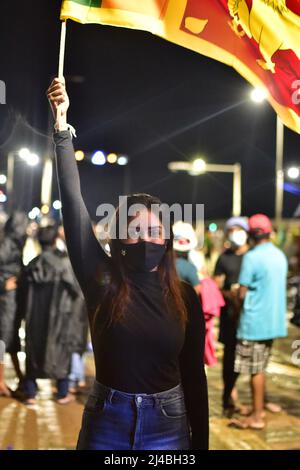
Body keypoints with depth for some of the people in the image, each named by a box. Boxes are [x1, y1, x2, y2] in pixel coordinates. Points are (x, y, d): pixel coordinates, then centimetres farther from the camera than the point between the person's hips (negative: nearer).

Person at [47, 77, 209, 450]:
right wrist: (61, 125, -15)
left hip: (168, 423, 1)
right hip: (106, 420, 0)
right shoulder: (102, 281, -8)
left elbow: (194, 373, 1)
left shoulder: (185, 297, -5)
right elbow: (73, 201, -13)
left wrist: (201, 441, 3)